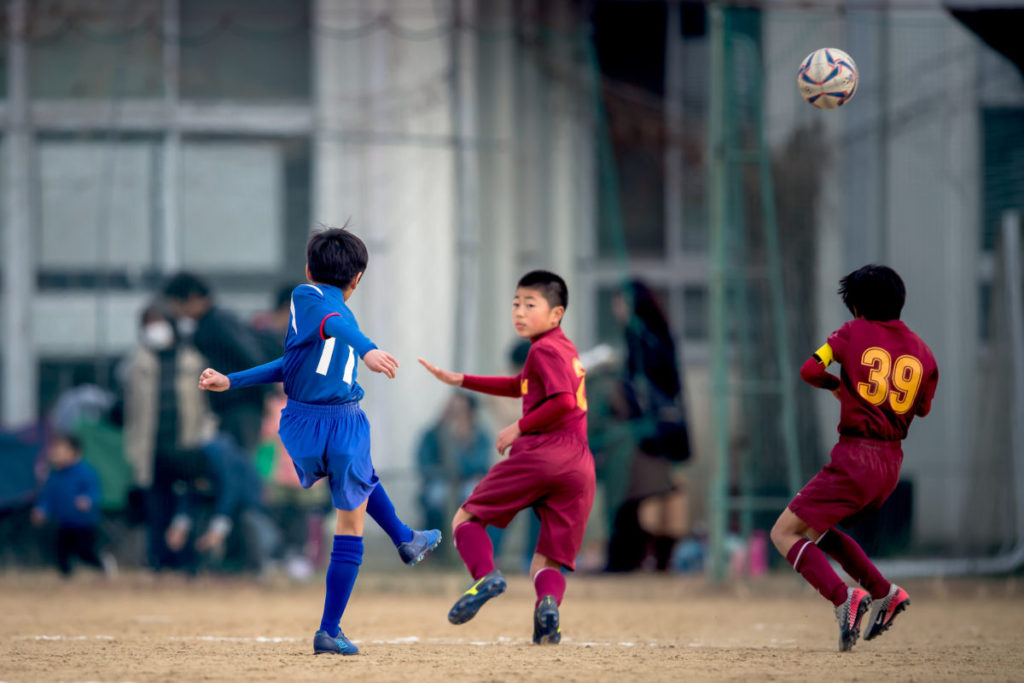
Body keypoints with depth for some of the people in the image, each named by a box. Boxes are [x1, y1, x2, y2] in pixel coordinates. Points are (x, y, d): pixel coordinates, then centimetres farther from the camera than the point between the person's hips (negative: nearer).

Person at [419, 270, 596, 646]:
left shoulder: (545, 349, -2)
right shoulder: (565, 348, 26)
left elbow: (564, 401, -17)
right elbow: (522, 387, 39)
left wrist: (519, 427, -6)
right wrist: (461, 381, 37)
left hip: (540, 451, -8)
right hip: (581, 466, 8)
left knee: (466, 519, 7)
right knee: (547, 564, 7)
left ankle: (485, 574, -21)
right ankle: (548, 601, -27)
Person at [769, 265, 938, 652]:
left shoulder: (854, 333, -3)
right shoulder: (922, 353, 9)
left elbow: (810, 371, -13)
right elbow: (921, 408, 19)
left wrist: (837, 385, 8)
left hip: (855, 459, -7)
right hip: (892, 464, 7)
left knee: (785, 533, -3)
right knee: (817, 529, 25)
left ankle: (843, 598, -23)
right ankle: (884, 593, 13)